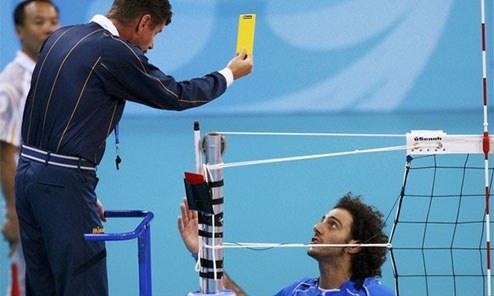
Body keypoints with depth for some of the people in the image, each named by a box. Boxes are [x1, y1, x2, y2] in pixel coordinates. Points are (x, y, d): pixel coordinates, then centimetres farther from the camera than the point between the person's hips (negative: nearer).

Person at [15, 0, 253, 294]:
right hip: (64, 182, -9)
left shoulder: (61, 37, 12)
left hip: (27, 171, 9)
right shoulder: (114, 52, -14)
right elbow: (175, 96, -2)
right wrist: (229, 74, 14)